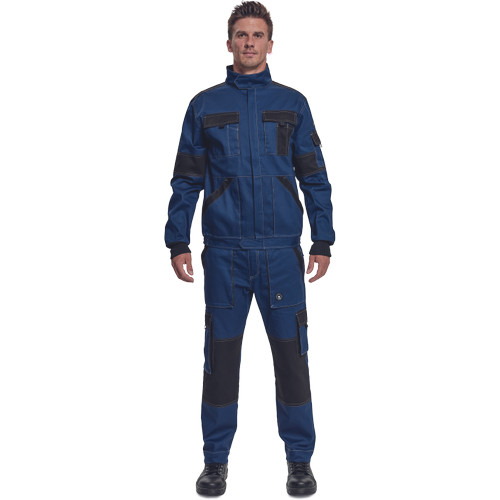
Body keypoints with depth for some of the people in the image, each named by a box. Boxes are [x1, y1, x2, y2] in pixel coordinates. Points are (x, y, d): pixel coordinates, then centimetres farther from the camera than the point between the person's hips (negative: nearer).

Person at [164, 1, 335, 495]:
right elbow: (186, 180, 8)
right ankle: (216, 460, 20)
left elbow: (314, 176, 8)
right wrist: (177, 243, 1)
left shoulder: (292, 103, 9)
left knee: (291, 354, 4)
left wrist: (323, 241, 2)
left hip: (283, 250, 0)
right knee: (221, 354, 5)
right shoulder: (205, 105, 9)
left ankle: (300, 460, 18)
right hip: (224, 251, 0)